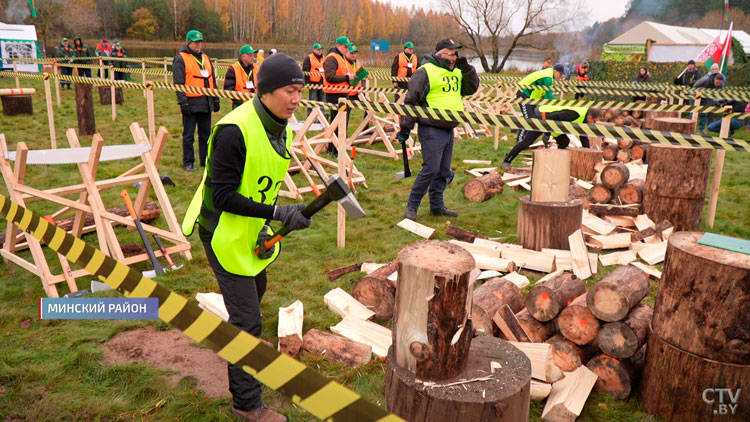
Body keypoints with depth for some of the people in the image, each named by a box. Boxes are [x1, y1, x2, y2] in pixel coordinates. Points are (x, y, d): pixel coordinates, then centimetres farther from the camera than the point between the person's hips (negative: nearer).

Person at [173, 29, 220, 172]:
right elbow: (178, 82, -9)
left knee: (205, 134, 11)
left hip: (206, 104, 6)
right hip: (191, 103, -6)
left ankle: (206, 160, 21)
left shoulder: (205, 58, 17)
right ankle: (188, 162, 10)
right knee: (188, 135, 1)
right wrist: (183, 102, -16)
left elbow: (212, 80, 21)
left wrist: (216, 99, 16)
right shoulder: (180, 59, -3)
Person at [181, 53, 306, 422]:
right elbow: (222, 195, -28)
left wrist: (265, 227, 6)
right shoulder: (235, 131, -27)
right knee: (247, 319, -4)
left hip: (252, 232, 9)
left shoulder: (280, 129, 1)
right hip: (225, 232, -9)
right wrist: (278, 213, -34)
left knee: (255, 289, 28)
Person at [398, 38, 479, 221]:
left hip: (448, 129, 8)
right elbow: (411, 100, -10)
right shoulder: (425, 72, -10)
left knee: (444, 171, 13)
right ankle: (412, 206, 2)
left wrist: (466, 69, 0)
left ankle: (437, 206, 24)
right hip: (431, 129, -8)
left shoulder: (456, 72, 15)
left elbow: (471, 88, 14)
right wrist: (405, 127, -10)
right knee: (431, 169, -11)